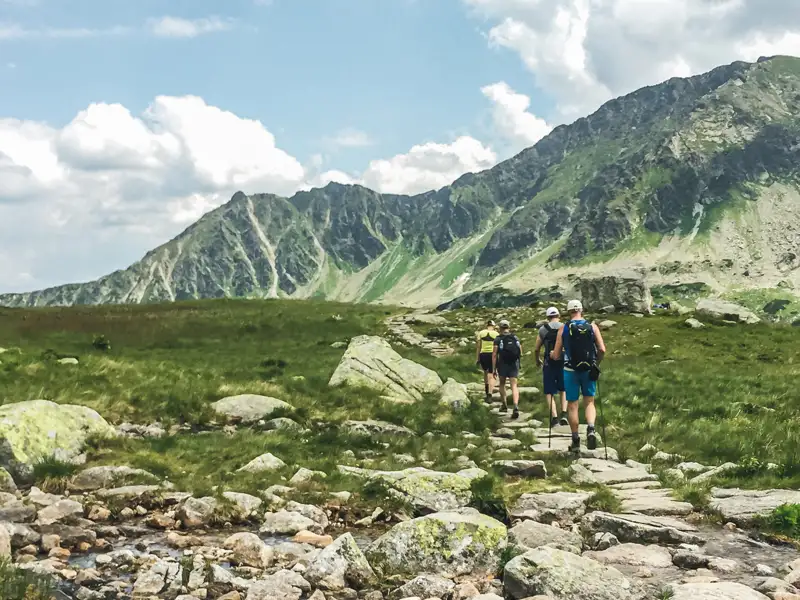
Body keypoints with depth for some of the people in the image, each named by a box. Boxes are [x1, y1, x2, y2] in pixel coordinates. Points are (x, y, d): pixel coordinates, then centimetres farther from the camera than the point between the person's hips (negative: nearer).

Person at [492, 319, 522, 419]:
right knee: (514, 385, -4)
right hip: (514, 364, 1)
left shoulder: (498, 339, -3)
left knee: (502, 384, 20)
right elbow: (521, 353, 8)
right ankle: (516, 406, -24)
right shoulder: (515, 338, 7)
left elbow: (494, 355, -9)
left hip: (502, 364, -1)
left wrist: (494, 368, -6)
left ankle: (505, 406, 25)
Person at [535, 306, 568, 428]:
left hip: (549, 364, -1)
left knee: (549, 393, 6)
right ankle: (564, 414, 4)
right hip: (563, 363, 1)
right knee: (563, 390, 20)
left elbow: (536, 349, 7)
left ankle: (554, 418, -5)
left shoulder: (543, 329, 2)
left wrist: (538, 361, 25)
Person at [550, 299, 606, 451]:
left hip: (571, 370, -1)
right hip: (589, 370, 1)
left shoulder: (563, 329, -3)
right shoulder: (592, 326, -1)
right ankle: (591, 429, -14)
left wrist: (552, 354, 20)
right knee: (589, 402, 12)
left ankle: (575, 440, 14)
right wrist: (596, 361, 12)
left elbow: (556, 356, -2)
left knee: (573, 405, 8)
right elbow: (602, 350, -7)